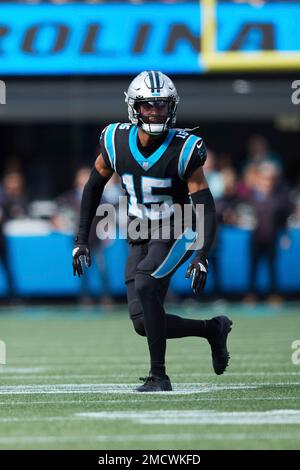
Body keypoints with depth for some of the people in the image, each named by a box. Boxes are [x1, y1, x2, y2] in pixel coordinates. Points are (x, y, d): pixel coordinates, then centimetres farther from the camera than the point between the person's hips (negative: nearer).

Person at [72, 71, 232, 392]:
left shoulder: (184, 151, -18)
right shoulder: (116, 142, -8)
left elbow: (206, 208, -16)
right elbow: (94, 187, 9)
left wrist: (202, 257, -26)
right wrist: (81, 240, 7)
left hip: (175, 236, -4)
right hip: (140, 241, 5)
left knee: (145, 285, -30)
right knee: (144, 323, -4)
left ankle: (158, 375, -20)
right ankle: (212, 329, 21)